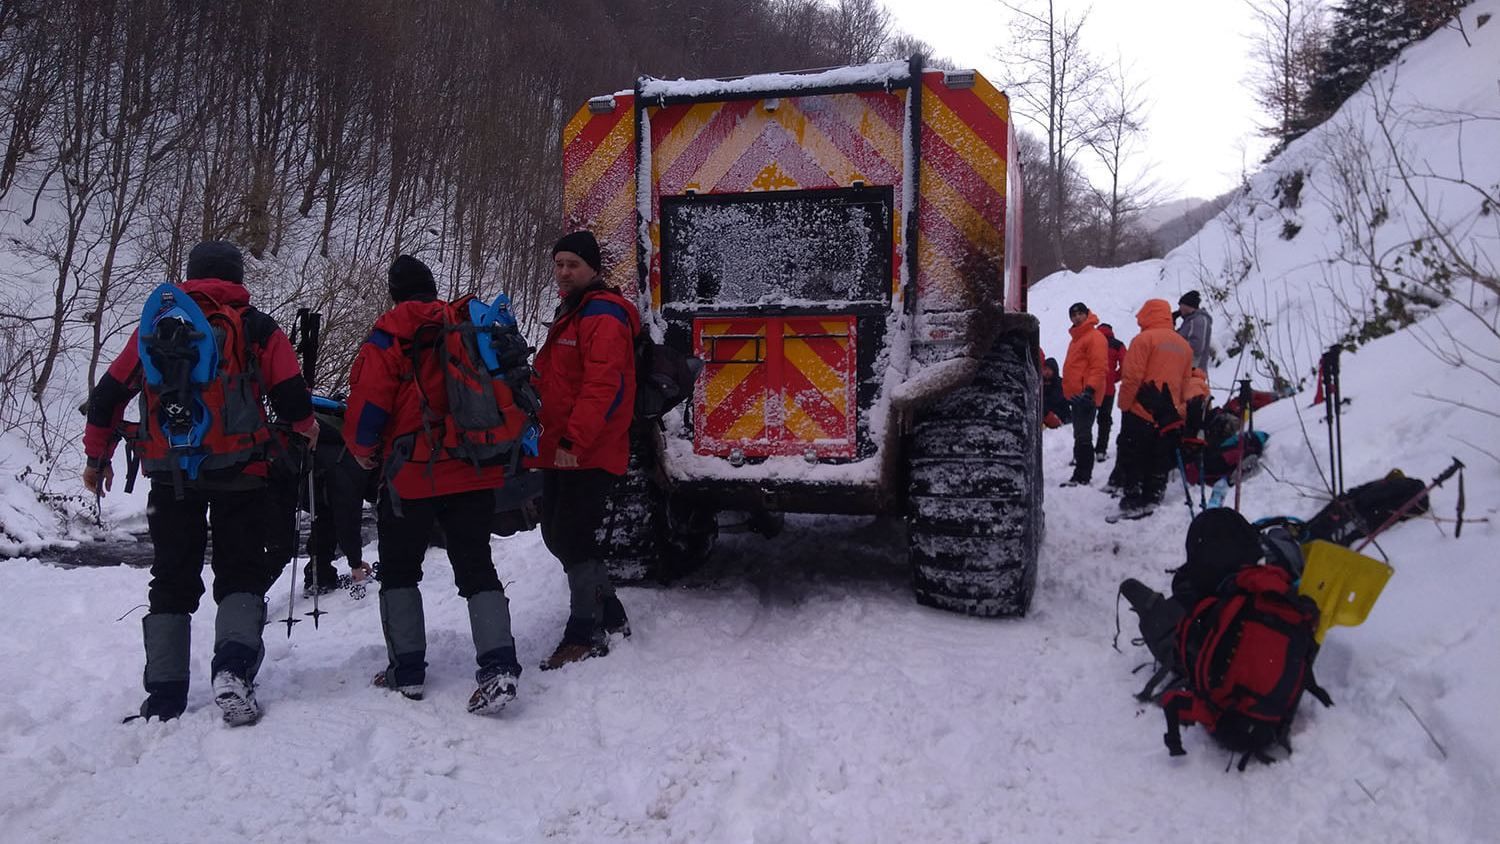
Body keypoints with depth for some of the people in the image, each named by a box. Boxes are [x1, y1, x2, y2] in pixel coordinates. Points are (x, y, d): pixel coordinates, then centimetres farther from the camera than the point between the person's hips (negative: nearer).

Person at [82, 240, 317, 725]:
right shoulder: (257, 329, 3)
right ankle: (233, 670, -19)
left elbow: (109, 395, 13)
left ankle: (164, 698, 9)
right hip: (239, 472, -2)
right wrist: (307, 427, 20)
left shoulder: (156, 329, 11)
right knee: (241, 575, 5)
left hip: (170, 475, 3)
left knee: (172, 582, 12)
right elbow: (292, 400, -2)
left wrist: (97, 456, 25)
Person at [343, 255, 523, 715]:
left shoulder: (388, 339, -5)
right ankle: (498, 665, -9)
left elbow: (368, 401, -9)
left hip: (413, 474, -4)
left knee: (399, 569, 13)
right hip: (475, 473, 4)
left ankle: (406, 668, 14)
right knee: (477, 567, 6)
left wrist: (362, 447, 10)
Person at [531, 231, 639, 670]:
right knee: (556, 534, 14)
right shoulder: (569, 314, 21)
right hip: (559, 451, 10)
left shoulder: (603, 316, -13)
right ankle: (610, 614, 26)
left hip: (588, 455, -10)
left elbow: (604, 386, -24)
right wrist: (547, 437, 20)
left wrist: (574, 442, -27)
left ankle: (585, 634, 4)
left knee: (571, 538, -8)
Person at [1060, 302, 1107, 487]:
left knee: (1083, 436, -9)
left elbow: (1099, 367, -18)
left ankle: (1082, 476, -8)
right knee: (1080, 435, 14)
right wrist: (1068, 392, 27)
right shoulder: (1076, 338, 21)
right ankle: (1083, 472, 21)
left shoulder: (1095, 337, -10)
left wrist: (1090, 389, -26)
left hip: (1085, 396, -10)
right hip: (1075, 395, 10)